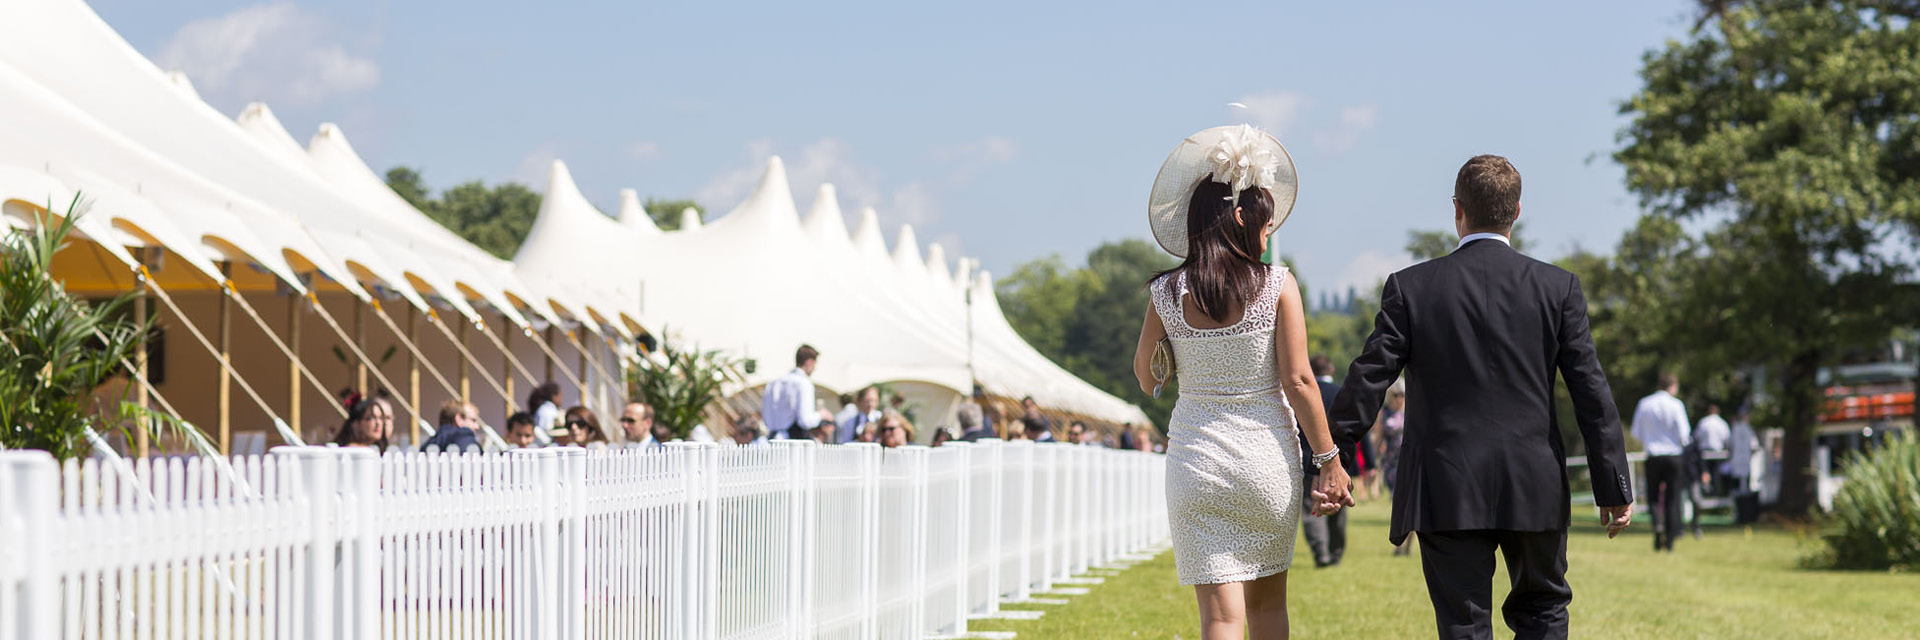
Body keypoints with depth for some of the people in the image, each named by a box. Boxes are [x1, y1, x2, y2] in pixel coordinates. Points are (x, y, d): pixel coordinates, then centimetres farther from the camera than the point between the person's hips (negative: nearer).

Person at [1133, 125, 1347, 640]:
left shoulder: (1167, 292, -2)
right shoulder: (1277, 284, -8)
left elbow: (1145, 377, 10)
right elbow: (1298, 379, -8)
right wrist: (1329, 460, -1)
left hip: (1196, 458, 1)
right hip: (1267, 459, 0)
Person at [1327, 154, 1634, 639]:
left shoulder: (1410, 287, -3)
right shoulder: (1558, 288, -1)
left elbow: (1368, 379, -5)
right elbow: (1591, 391, -2)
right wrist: (1614, 487, 3)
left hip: (1445, 491, -1)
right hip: (1534, 489, 1)